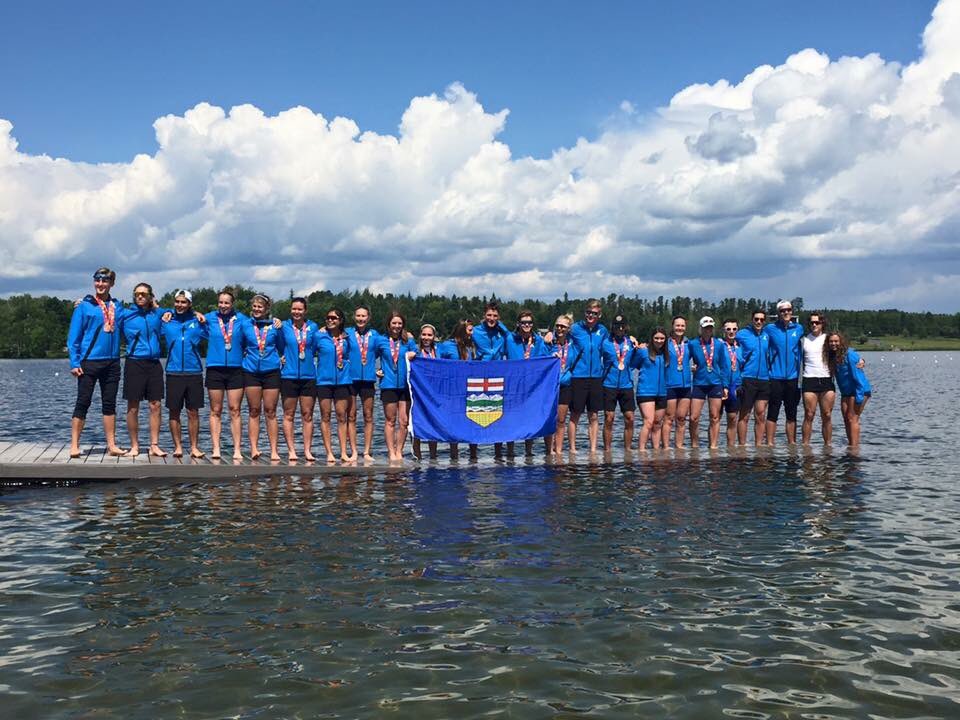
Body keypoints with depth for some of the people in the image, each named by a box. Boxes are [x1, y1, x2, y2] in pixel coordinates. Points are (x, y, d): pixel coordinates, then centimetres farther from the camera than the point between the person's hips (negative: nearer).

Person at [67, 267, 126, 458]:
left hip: (112, 362, 4)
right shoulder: (84, 306, -1)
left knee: (110, 405, 8)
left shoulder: (117, 306, 10)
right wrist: (74, 362, -10)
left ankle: (112, 445, 12)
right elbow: (73, 336, -3)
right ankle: (74, 446, 3)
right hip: (89, 362, -4)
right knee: (83, 403, -1)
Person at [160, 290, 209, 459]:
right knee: (174, 412, 4)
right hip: (173, 373, 1)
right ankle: (178, 447, 12)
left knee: (193, 412, 4)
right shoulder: (167, 321, 8)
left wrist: (204, 322, -2)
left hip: (194, 373, 0)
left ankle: (194, 447, 10)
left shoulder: (197, 321, 7)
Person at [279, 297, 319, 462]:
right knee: (289, 415, 2)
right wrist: (282, 357, -2)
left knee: (307, 415, 4)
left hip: (309, 375, 1)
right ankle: (291, 450, 7)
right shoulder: (284, 326, 1)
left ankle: (307, 450, 9)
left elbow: (315, 349, 11)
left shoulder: (313, 327, 5)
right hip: (289, 375, -1)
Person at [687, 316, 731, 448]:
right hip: (698, 384, -1)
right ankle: (694, 445, 12)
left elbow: (724, 366, 6)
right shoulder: (693, 345, -1)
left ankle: (713, 446, 11)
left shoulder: (719, 344, 3)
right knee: (694, 418, -2)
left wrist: (726, 386, 2)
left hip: (716, 384, 1)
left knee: (715, 418, 4)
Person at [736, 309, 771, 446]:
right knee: (744, 416, 0)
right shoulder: (742, 334, -2)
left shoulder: (767, 336, 12)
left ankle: (759, 445, 14)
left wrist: (770, 372, 11)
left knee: (761, 415, 7)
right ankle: (742, 446, 5)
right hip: (747, 379, -4)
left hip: (764, 380, 5)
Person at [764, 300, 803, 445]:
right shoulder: (770, 329, -1)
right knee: (773, 412, -2)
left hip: (792, 378, 3)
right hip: (775, 377, -3)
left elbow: (801, 351, 19)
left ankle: (792, 443, 17)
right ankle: (770, 444, 2)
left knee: (791, 413, 10)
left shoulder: (798, 328, 7)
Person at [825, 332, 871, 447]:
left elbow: (857, 375, -19)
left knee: (852, 418, -10)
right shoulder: (832, 356, 6)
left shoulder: (849, 354, -17)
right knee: (846, 418, 7)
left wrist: (859, 396, -21)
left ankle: (854, 446, -8)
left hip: (859, 390, -8)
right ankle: (850, 444, 14)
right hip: (846, 392, 8)